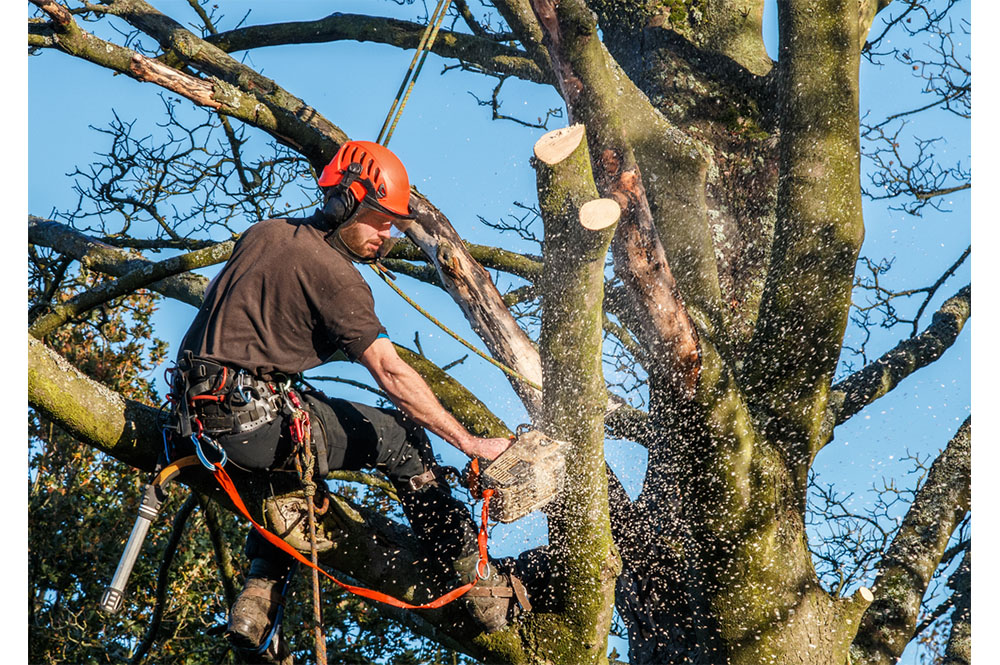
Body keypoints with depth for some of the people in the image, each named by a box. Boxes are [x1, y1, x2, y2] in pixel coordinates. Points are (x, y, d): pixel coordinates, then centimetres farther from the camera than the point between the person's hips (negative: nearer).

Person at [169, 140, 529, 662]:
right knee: (401, 437, 6)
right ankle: (481, 590, 9)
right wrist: (472, 444, -12)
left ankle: (257, 605, 22)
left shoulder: (264, 233, 14)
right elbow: (392, 375, -14)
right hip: (255, 420, -8)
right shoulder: (333, 272, -9)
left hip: (197, 411, 8)